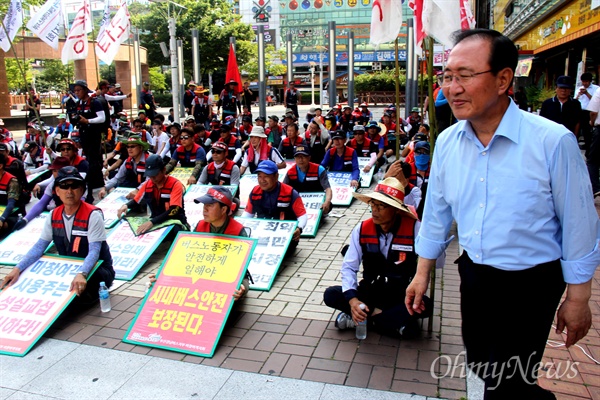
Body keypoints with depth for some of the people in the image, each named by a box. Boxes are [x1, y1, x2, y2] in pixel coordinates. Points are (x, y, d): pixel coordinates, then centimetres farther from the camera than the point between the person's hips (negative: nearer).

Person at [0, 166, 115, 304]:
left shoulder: (93, 215, -18)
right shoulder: (54, 216, 1)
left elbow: (94, 251, -25)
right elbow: (40, 246, 1)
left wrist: (81, 274, -42)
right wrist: (18, 269, -13)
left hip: (96, 269, -6)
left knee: (80, 293, -34)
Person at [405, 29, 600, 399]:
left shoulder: (553, 141, -21)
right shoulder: (447, 142, -6)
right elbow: (437, 212, 4)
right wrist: (422, 274, 9)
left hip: (530, 285, -5)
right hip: (473, 275, 5)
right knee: (480, 365, 23)